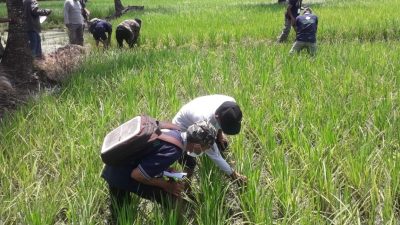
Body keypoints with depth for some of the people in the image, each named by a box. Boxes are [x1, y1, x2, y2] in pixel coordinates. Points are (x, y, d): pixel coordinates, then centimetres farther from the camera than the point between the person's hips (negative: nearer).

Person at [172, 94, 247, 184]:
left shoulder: (231, 103, -31)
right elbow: (214, 154, -32)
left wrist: (219, 133, -1)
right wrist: (233, 174, -25)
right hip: (182, 129, -6)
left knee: (222, 144, 7)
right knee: (189, 165, -15)